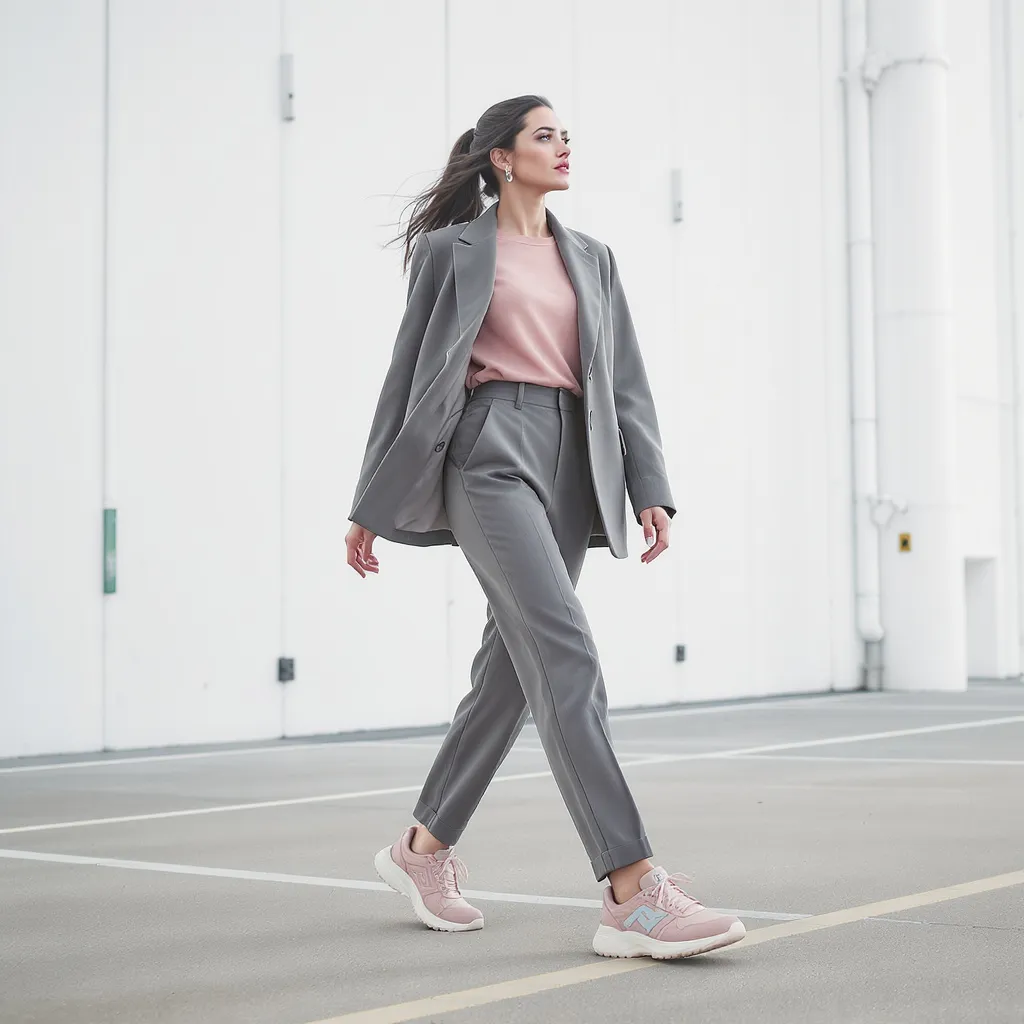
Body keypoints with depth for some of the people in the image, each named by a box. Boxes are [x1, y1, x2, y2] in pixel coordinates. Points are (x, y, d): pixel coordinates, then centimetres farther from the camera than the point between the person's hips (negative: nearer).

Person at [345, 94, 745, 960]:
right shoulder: (452, 249, 5)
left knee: (515, 669, 8)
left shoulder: (591, 259, 20)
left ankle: (424, 847, 25)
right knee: (567, 656, -18)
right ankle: (633, 896, -24)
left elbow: (625, 381, 15)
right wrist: (372, 507, 3)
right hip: (490, 456, -6)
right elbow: (411, 377, 4)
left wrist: (652, 490, 2)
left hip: (572, 465, 6)